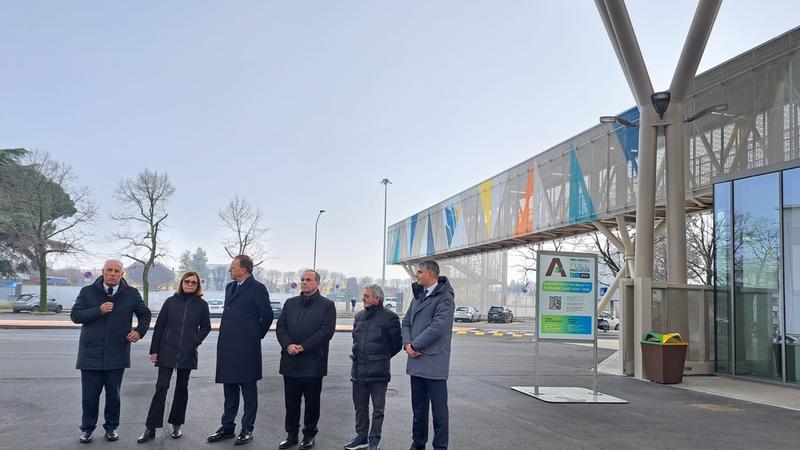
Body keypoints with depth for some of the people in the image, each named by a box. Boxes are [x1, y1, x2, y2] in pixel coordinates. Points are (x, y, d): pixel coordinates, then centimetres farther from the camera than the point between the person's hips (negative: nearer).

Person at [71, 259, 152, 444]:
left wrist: (140, 331, -4)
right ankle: (87, 428, 22)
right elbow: (75, 315, -6)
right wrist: (98, 311, -20)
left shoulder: (131, 294, 2)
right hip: (91, 353, -1)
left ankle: (111, 427, 26)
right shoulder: (87, 291, 0)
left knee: (114, 395, 11)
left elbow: (145, 314, 13)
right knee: (89, 395, 4)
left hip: (117, 354, 1)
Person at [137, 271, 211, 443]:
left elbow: (205, 327, 12)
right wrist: (154, 350, 0)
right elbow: (159, 326, 2)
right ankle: (150, 428, -1)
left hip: (187, 354, 1)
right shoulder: (171, 302, 1)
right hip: (167, 352, -1)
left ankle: (177, 424, 21)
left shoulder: (202, 305, 2)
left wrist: (196, 341, -2)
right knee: (161, 387, -6)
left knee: (182, 388, 10)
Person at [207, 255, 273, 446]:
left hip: (246, 348, -8)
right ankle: (228, 427, 25)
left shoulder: (257, 289, -10)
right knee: (229, 390, 15)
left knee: (248, 391, 3)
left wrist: (256, 336, 1)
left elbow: (267, 315, -7)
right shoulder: (230, 287, 15)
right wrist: (226, 337, 16)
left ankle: (247, 430, 11)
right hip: (227, 347, 8)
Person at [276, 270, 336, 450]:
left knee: (312, 401, 7)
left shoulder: (327, 305, -1)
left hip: (313, 362, -4)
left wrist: (303, 347, -15)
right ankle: (291, 434, 22)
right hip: (290, 360, 4)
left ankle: (309, 434, 20)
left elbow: (327, 330, -11)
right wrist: (288, 345, -11)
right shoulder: (290, 303, 13)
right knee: (291, 401, 10)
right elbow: (280, 327, 8)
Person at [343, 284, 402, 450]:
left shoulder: (389, 317, -9)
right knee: (360, 407, 15)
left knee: (378, 409, 6)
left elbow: (397, 343, -2)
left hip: (378, 372, -6)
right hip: (358, 371, 6)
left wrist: (383, 357, 6)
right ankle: (361, 437, 27)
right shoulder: (359, 316, 11)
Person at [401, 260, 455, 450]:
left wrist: (414, 345, -14)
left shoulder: (444, 298, -11)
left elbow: (437, 327, -20)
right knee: (418, 407, 16)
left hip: (434, 362, -7)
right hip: (416, 361, 8)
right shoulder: (418, 296, 15)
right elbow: (406, 322, 15)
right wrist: (407, 344, -3)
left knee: (439, 408, 1)